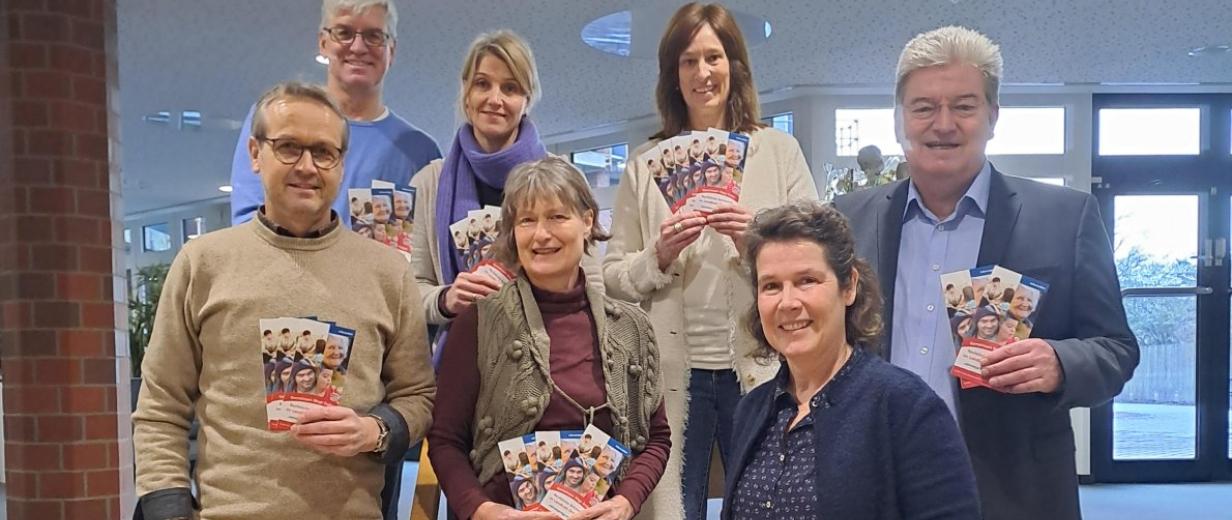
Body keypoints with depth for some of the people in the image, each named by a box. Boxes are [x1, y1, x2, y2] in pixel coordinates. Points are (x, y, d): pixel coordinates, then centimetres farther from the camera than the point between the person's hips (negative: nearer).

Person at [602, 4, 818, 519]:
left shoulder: (779, 150, 5)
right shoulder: (645, 163, 6)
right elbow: (613, 277, 5)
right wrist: (658, 257, -14)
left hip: (759, 369, 0)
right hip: (674, 373, 0)